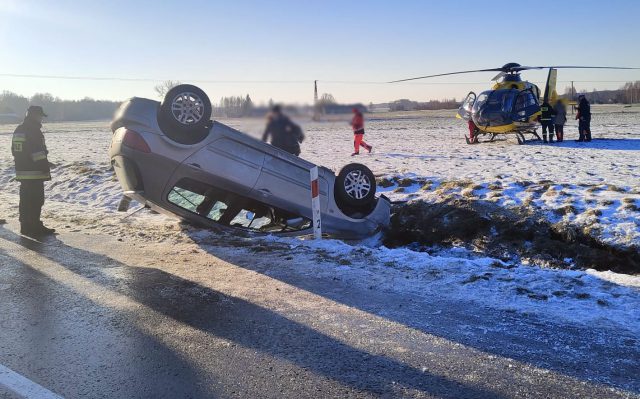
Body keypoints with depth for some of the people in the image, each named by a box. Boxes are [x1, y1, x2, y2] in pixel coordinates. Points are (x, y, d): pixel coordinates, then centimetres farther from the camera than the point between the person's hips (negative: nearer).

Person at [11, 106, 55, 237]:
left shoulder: (18, 130, 16)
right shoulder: (34, 131, -14)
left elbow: (15, 151, 22)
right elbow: (39, 153, -19)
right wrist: (46, 170, -15)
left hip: (22, 172, 10)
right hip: (35, 173, -9)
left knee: (26, 200, 14)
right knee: (36, 200, -4)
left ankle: (26, 226, 20)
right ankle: (34, 227, -1)